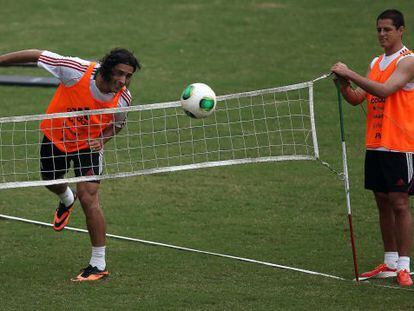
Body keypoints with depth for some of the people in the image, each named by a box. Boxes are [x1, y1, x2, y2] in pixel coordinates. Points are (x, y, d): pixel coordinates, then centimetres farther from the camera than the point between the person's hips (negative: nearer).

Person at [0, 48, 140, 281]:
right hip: (56, 137, 1)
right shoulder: (77, 71, -34)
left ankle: (99, 264, -8)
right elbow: (37, 55, -23)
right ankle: (67, 200, 66)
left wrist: (103, 139, -20)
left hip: (89, 145, -1)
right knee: (51, 182, 25)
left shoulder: (123, 97, -24)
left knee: (88, 198, -17)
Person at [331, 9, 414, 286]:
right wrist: (345, 85, -7)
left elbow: (384, 90, -23)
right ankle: (390, 263, 16)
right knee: (383, 201, 9)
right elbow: (358, 98, 13)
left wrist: (351, 73, -24)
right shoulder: (376, 63, 15)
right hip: (375, 144, 8)